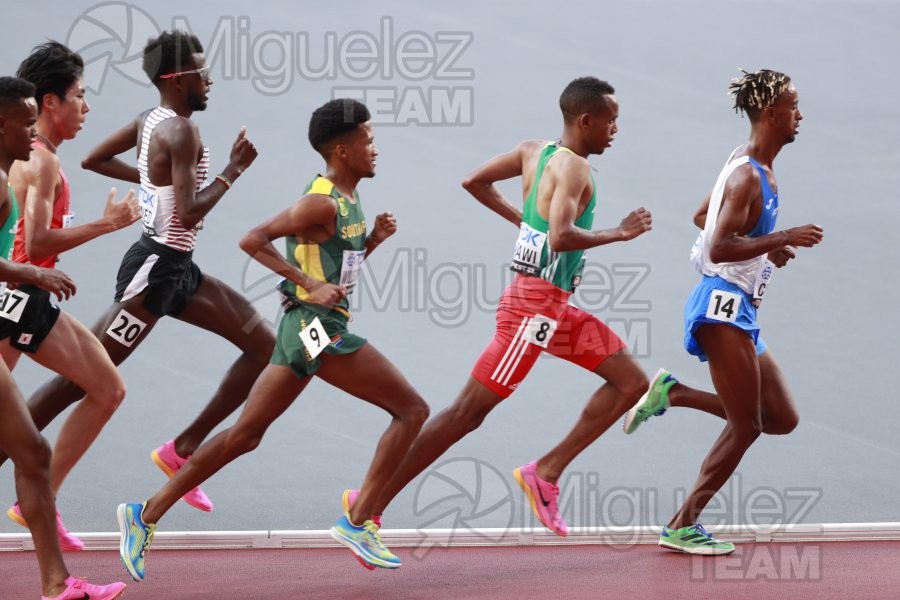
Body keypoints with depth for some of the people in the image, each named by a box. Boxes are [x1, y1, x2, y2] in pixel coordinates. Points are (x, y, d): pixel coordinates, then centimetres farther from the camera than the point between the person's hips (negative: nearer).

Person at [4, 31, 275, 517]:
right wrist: (232, 171, -14)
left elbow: (94, 160, 20)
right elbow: (188, 214, -25)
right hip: (158, 266, -10)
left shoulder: (150, 121, 8)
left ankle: (183, 449, 12)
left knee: (264, 346, 11)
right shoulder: (182, 132, -19)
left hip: (175, 268, 10)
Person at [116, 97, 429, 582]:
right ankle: (358, 521, -6)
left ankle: (147, 515, 9)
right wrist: (310, 285, -21)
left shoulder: (346, 201, 16)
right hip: (318, 328, -9)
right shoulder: (322, 202, -13)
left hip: (305, 330, 9)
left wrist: (373, 240, 10)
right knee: (412, 410, -4)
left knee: (244, 436, 10)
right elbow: (252, 241, -19)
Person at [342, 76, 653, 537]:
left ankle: (546, 473, 7)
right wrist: (618, 234, -19)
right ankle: (370, 504, -3)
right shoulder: (573, 167, -17)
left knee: (631, 382, 9)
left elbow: (474, 182, 17)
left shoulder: (534, 153, 9)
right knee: (466, 414, -7)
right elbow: (561, 238, -31)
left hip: (555, 309, 10)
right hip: (534, 306, -10)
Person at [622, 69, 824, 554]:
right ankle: (683, 526, 0)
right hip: (723, 303, -10)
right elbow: (718, 249, -24)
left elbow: (702, 217, 27)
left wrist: (765, 244, 21)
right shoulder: (748, 177, -16)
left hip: (739, 311, 10)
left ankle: (673, 394, 13)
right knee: (746, 426, -7)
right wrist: (783, 239, -24)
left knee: (781, 419, 9)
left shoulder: (750, 166, 14)